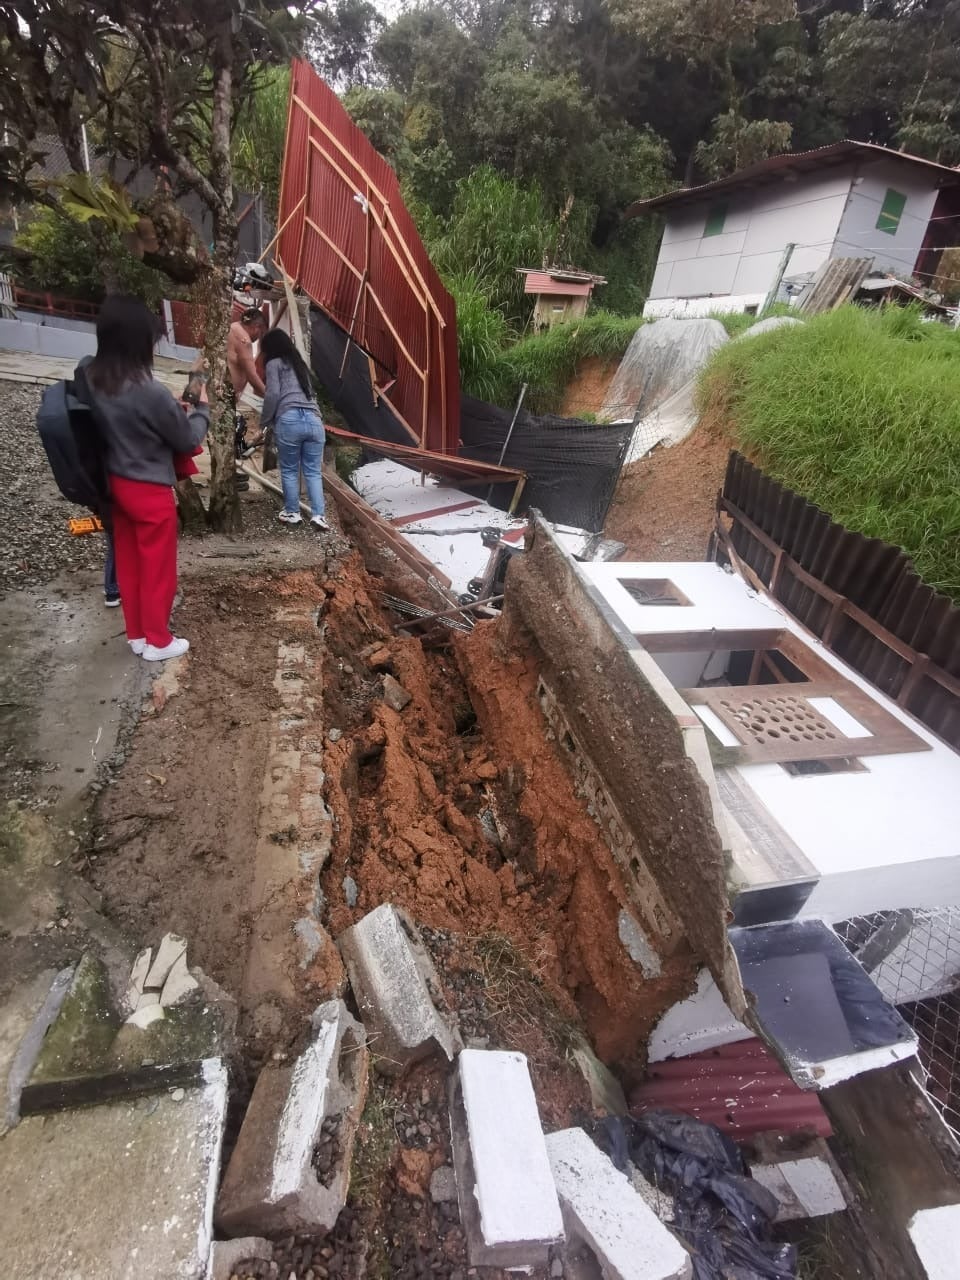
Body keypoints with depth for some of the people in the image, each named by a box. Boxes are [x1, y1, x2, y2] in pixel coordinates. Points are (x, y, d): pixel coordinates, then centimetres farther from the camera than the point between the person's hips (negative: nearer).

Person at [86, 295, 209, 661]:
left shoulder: (90, 379, -2)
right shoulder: (149, 392, -24)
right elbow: (187, 440, -12)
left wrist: (173, 410, 11)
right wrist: (201, 409, 6)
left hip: (115, 483, 7)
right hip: (150, 490, -7)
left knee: (128, 564, 18)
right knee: (157, 569, 8)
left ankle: (137, 634, 32)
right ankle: (158, 641, 22)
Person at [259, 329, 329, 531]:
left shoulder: (274, 363, 10)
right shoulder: (300, 363, 29)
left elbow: (273, 395, -1)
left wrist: (264, 422, 9)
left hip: (289, 420, -5)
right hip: (313, 419, 5)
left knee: (289, 470, 8)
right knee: (313, 471, 5)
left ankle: (292, 513, 15)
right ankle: (318, 515, -4)